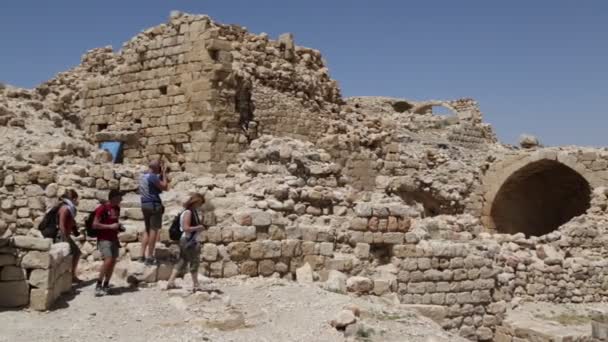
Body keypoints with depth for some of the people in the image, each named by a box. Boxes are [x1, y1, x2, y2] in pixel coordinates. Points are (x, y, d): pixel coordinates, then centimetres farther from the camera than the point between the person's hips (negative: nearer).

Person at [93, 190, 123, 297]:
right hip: (104, 239, -8)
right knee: (108, 260, -20)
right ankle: (98, 286, -11)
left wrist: (119, 227, 10)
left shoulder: (117, 208, 11)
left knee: (113, 261, 5)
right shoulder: (102, 208, -12)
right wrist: (110, 226, -19)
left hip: (114, 239, 8)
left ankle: (106, 285, 17)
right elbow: (95, 225, -16)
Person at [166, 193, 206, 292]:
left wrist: (200, 227, 7)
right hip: (189, 241, -9)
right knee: (194, 262, -1)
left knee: (182, 262, 12)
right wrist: (198, 227, -17)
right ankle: (195, 285, 7)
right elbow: (185, 228, -22)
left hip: (192, 241, 9)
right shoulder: (188, 212, -16)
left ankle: (171, 281, 14)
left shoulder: (194, 212, 13)